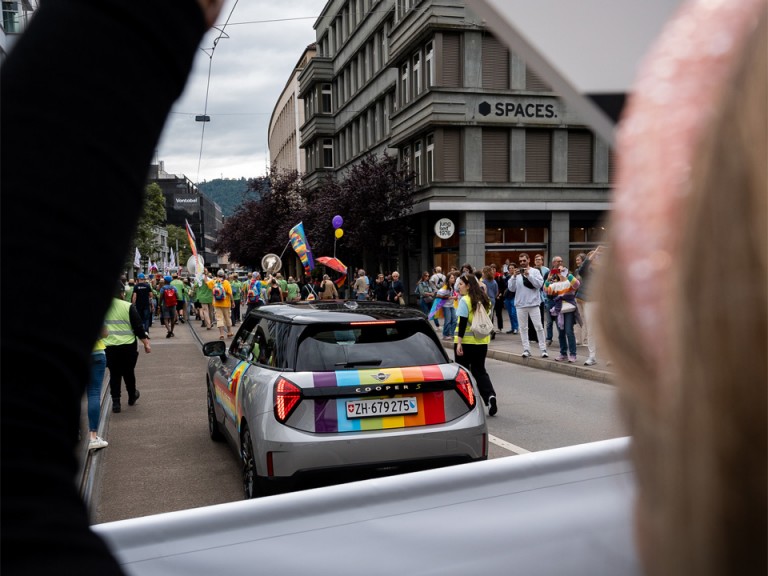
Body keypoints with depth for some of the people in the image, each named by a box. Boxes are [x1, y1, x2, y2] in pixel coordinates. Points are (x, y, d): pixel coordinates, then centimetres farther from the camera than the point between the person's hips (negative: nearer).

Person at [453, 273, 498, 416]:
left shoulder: (464, 300, -13)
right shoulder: (484, 300, 9)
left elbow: (462, 323, -18)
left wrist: (459, 342, -18)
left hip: (466, 341, -6)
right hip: (482, 341, 6)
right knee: (479, 370, 12)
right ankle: (490, 396, -9)